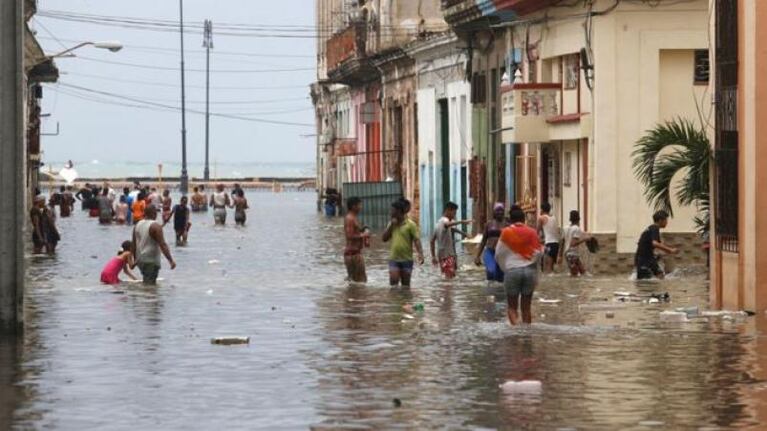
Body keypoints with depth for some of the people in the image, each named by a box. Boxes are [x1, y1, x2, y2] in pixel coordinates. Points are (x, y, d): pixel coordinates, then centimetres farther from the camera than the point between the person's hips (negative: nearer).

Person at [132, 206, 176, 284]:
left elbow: (133, 245, 13)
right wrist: (171, 260, -19)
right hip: (151, 261, -8)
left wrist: (135, 259, 24)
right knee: (150, 284, -7)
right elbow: (162, 245, -20)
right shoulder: (155, 226, -14)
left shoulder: (137, 225, 8)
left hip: (140, 260, 8)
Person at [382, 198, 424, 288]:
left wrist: (420, 254, -25)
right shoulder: (392, 224, 8)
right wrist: (391, 226, -6)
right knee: (393, 282, -6)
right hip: (394, 259, 4)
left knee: (405, 285, 6)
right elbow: (385, 238, 5)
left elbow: (416, 240, -13)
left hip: (406, 260, -4)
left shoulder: (410, 224, -8)